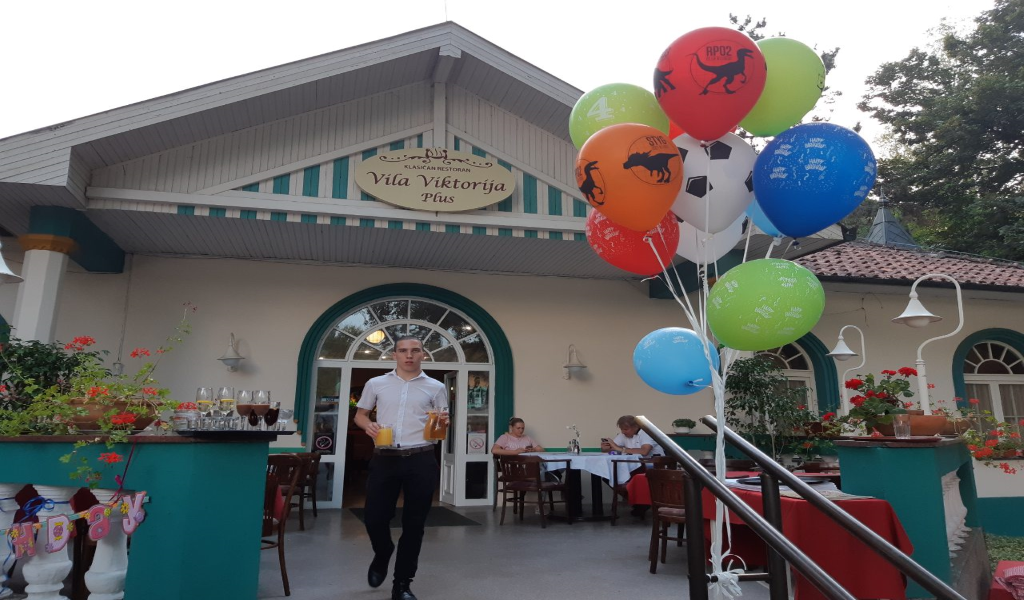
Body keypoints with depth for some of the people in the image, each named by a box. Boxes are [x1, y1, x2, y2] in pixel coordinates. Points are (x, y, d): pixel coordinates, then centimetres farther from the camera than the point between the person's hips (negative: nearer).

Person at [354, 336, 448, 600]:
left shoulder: (435, 387, 6)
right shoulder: (376, 384, 7)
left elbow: (442, 424, 10)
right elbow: (360, 414, 15)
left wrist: (443, 422, -14)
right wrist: (368, 425, -8)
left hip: (421, 461, 0)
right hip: (384, 459, 1)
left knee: (414, 524, 5)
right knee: (374, 518, 3)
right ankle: (382, 556, 38)